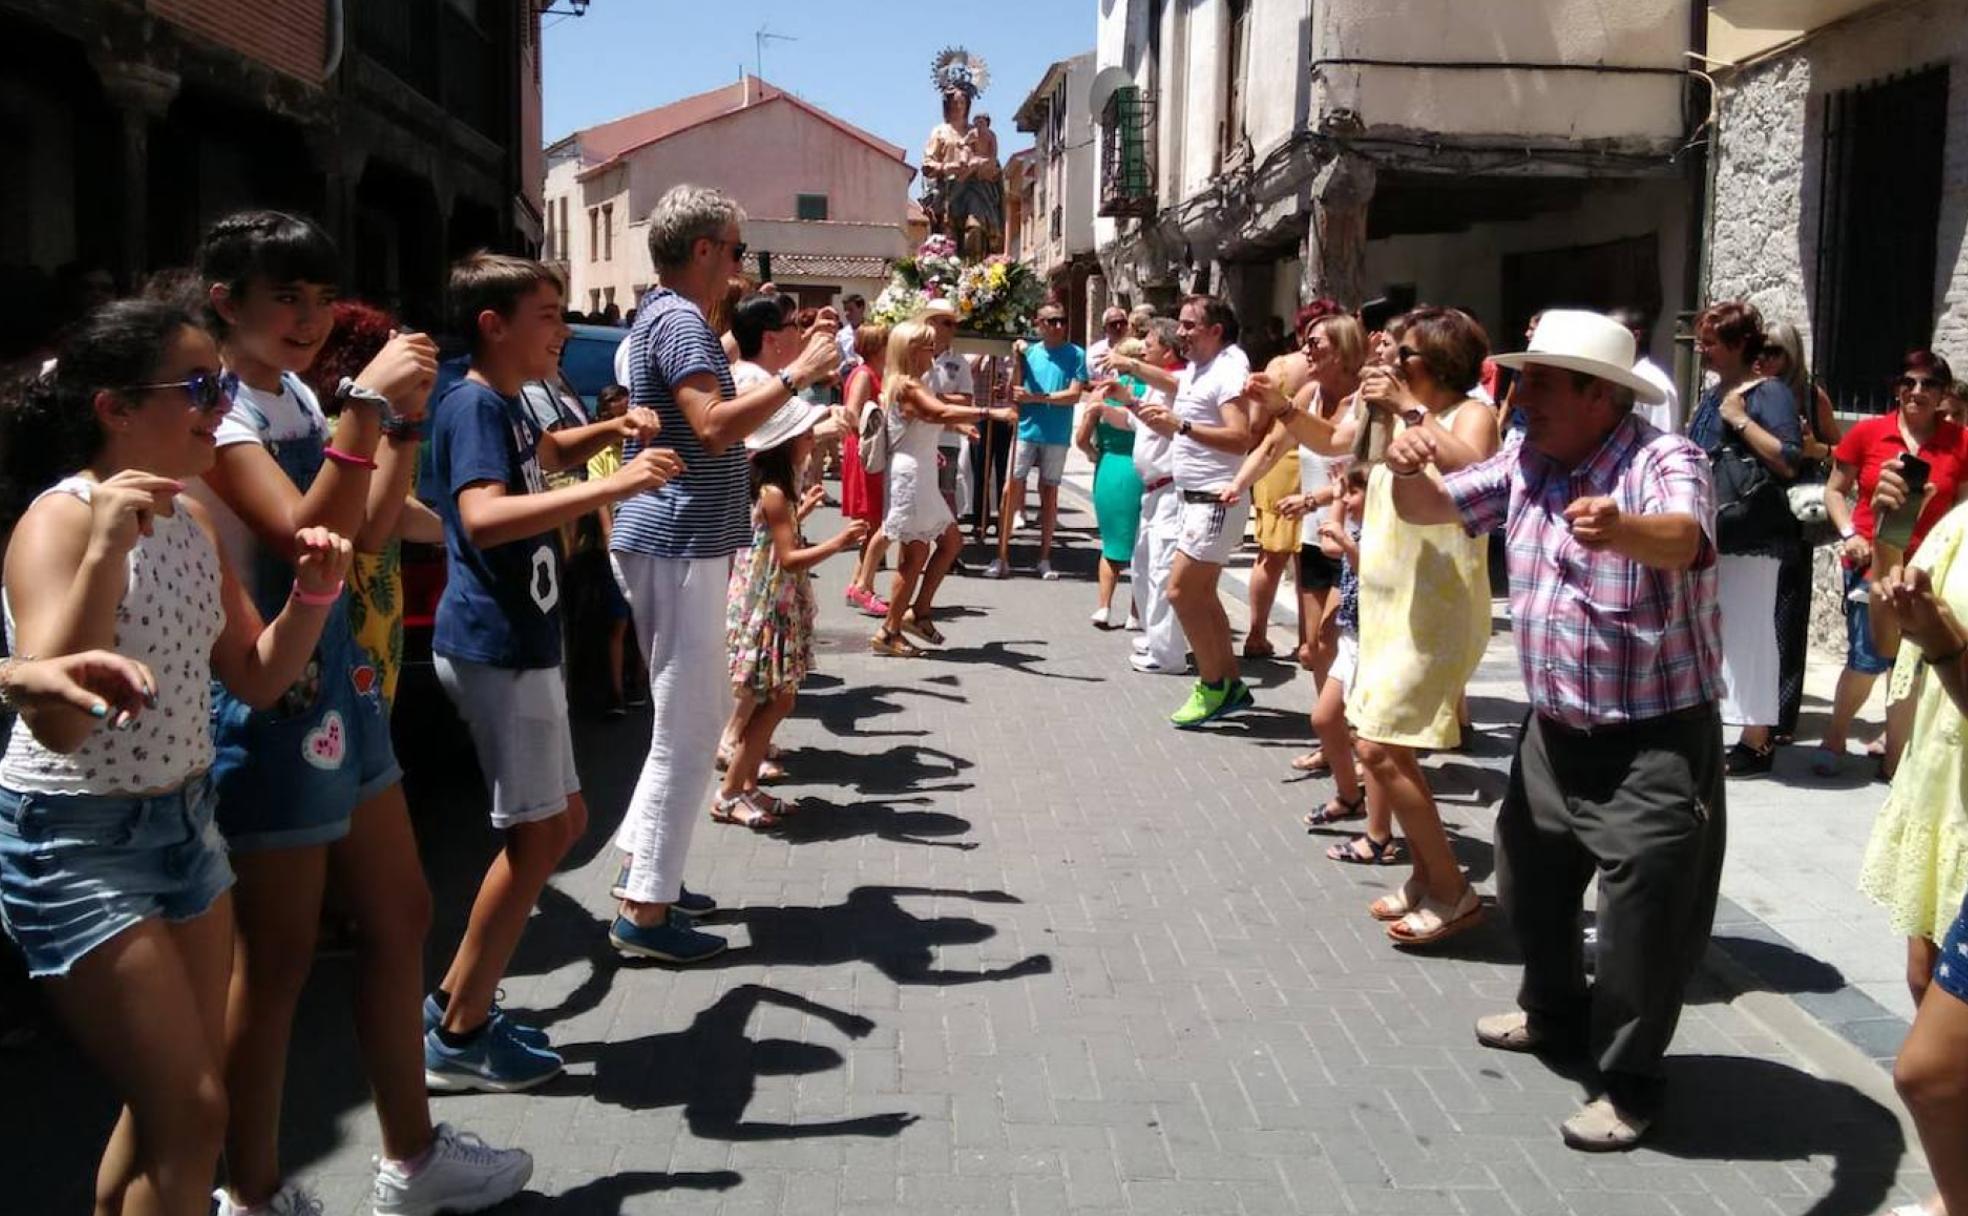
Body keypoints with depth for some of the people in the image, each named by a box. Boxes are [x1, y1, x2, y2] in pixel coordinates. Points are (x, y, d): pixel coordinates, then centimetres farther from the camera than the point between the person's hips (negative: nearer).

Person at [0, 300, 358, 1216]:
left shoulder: (190, 521, 4)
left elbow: (256, 681, 9)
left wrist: (313, 593, -8)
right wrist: (105, 549, -36)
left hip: (185, 820, 8)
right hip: (76, 840, -8)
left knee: (176, 1108, 16)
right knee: (190, 1118, -6)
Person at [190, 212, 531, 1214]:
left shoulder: (299, 395, 11)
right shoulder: (215, 407, -15)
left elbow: (362, 532, 15)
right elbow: (305, 534, -28)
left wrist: (404, 419, 4)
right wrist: (367, 398, -28)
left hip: (338, 681, 9)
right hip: (266, 698, -9)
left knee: (399, 918, 15)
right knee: (277, 960, 2)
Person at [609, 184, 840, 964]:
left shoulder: (670, 317, 18)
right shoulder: (679, 321, -15)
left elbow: (717, 418, 19)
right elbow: (714, 427, -27)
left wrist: (798, 366, 17)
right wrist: (797, 374, -20)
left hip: (680, 544, 11)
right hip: (677, 547, -11)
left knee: (694, 715, 19)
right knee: (689, 728, -6)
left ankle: (644, 869, 27)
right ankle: (644, 913, 0)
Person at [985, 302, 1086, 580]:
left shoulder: (1076, 354, -1)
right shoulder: (1028, 352, 4)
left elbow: (1074, 395, -9)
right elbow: (1015, 390, 5)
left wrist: (1036, 397, -16)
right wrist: (1016, 360, -11)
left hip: (1056, 435, -1)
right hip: (1026, 429, 1)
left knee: (1049, 493, 9)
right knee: (1011, 489, -4)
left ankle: (1045, 558, 18)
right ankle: (1002, 557, 0)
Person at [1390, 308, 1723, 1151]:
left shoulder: (1665, 461, -18)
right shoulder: (1524, 464, 3)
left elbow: (1684, 539, -37)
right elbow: (1428, 508, 5)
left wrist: (1624, 530, -61)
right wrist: (1405, 468, -19)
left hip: (1656, 741, -7)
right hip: (1554, 731, 7)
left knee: (1643, 912, -4)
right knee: (1529, 883, 21)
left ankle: (1629, 1080, 14)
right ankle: (1556, 1011, 45)